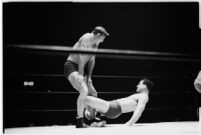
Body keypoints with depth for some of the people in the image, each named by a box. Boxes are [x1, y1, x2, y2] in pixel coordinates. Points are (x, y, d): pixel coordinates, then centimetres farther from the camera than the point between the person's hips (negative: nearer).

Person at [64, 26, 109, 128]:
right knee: (84, 90, -27)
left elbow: (92, 60, 10)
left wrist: (88, 78, 4)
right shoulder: (86, 38, -15)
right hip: (71, 66, -10)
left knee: (93, 93, 13)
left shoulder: (96, 43, 13)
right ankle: (79, 121, -27)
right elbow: (82, 57, -21)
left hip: (81, 68, 10)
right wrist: (80, 75, -25)